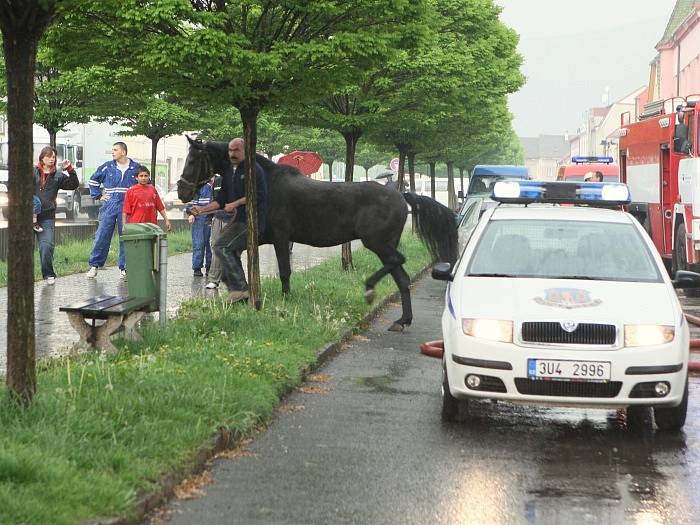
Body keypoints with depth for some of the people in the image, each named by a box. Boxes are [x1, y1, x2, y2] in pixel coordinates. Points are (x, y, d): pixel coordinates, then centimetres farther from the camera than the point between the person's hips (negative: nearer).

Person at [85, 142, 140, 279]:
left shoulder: (136, 167, 4)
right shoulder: (107, 167, 5)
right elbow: (93, 180, 18)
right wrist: (98, 196, 8)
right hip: (109, 206, 0)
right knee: (102, 235, -3)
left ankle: (124, 268, 10)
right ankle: (94, 265, 4)